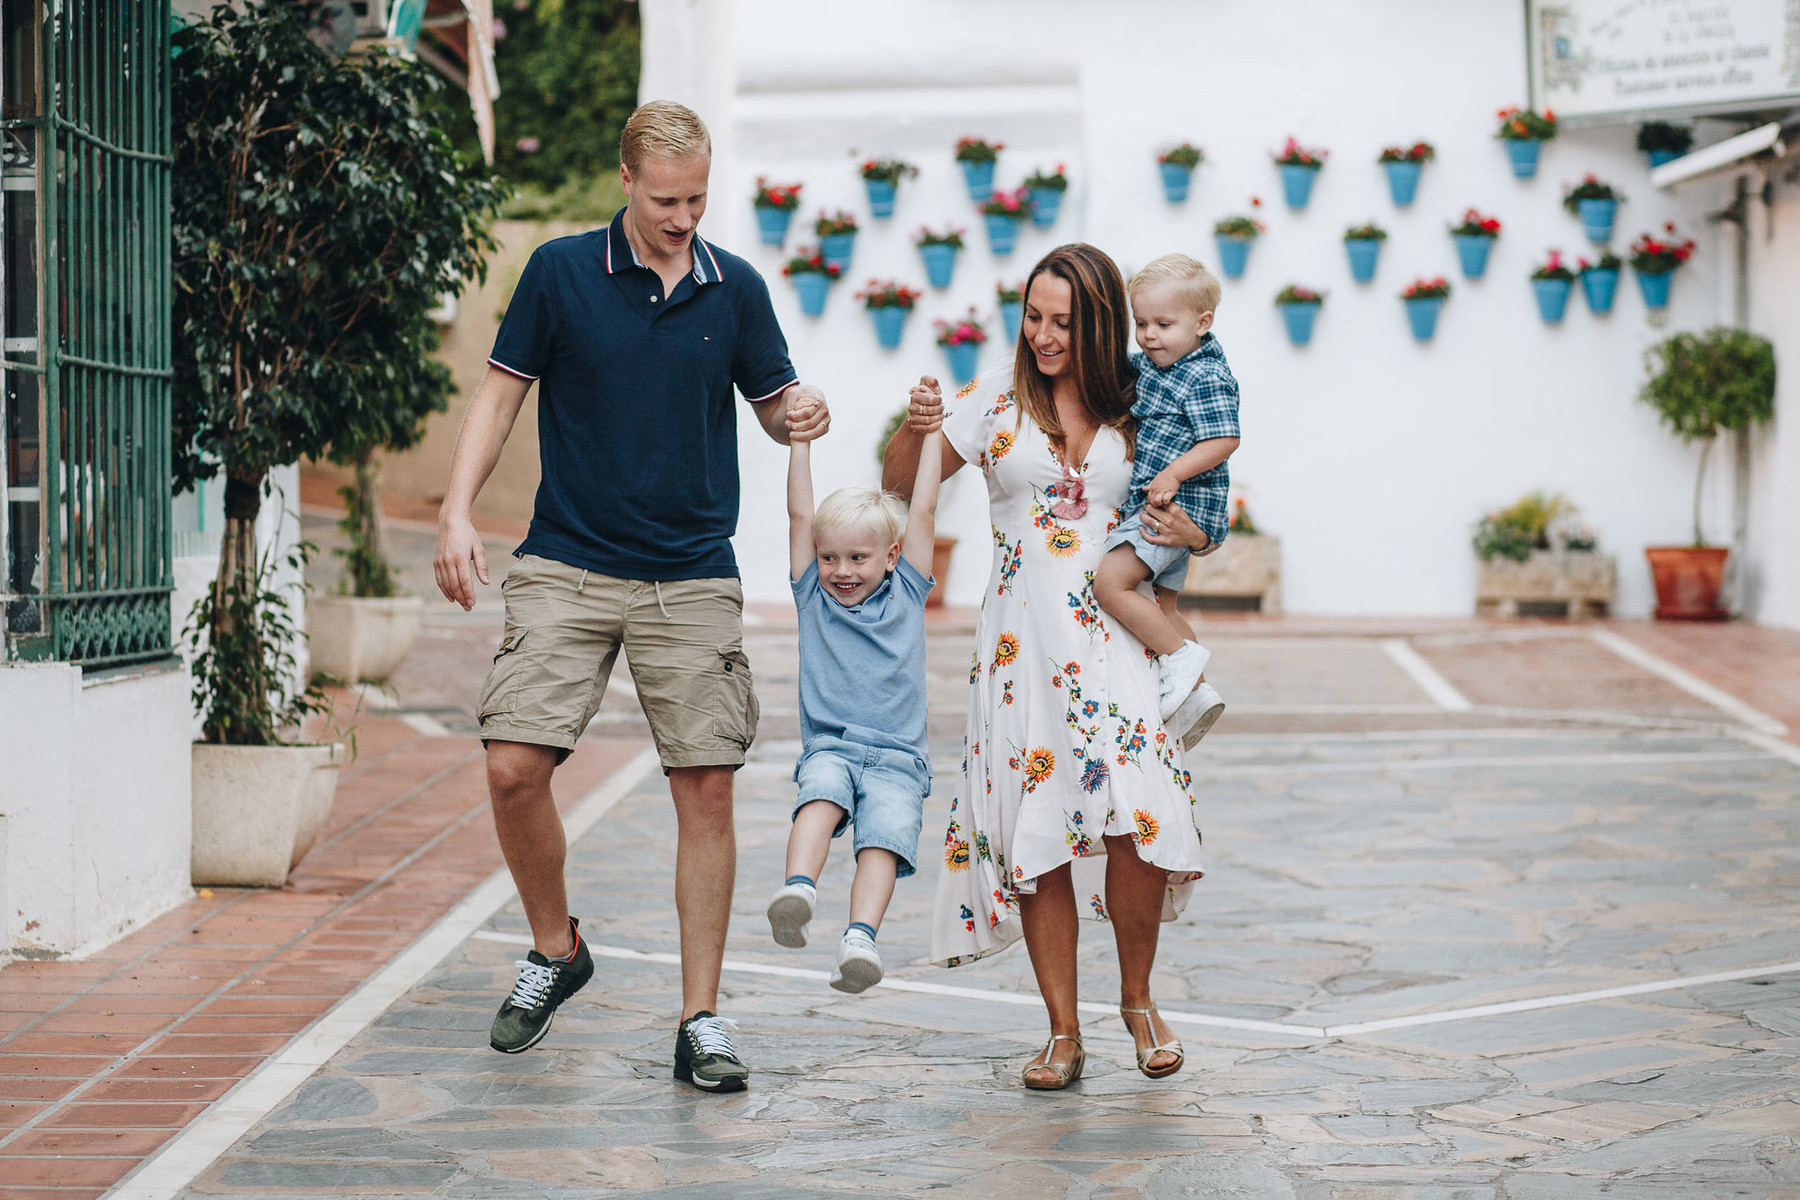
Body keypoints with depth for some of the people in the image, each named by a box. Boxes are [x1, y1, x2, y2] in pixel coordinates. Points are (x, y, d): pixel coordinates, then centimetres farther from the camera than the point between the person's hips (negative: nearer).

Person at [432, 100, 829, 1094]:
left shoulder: (736, 288, 6)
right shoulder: (560, 273, 1)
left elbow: (771, 400, 15)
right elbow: (500, 393, 4)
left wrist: (799, 413, -10)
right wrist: (456, 513, -6)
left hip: (693, 580, 1)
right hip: (567, 566, -1)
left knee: (706, 789, -3)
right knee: (514, 768, -11)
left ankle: (700, 1021, 6)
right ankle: (556, 949, 17)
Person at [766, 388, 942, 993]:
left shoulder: (906, 595, 13)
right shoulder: (813, 596, 14)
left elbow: (923, 512, 10)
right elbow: (800, 515, 8)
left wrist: (931, 432, 10)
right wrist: (800, 437, 4)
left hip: (897, 756, 0)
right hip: (829, 745, 0)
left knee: (883, 836, -25)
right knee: (821, 795, -32)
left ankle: (860, 938, -42)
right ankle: (797, 890, -51)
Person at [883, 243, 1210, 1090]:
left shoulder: (1134, 410, 7)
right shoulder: (996, 400, 6)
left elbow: (1182, 513, 18)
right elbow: (898, 482, 11)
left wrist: (1191, 534, -5)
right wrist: (917, 429, -9)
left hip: (1114, 630, 0)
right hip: (1021, 636, 1)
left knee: (1137, 815, -16)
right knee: (1036, 830, 0)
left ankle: (1138, 997, 7)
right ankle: (1064, 1031, 10)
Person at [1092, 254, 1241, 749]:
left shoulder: (1207, 379, -17)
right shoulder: (1146, 362, 9)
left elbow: (1224, 440, -24)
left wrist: (1173, 474, -31)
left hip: (1176, 505, -10)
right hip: (1157, 508, 10)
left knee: (1110, 583, -20)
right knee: (1163, 606, 18)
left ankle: (1182, 656, -10)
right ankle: (1196, 694, 27)